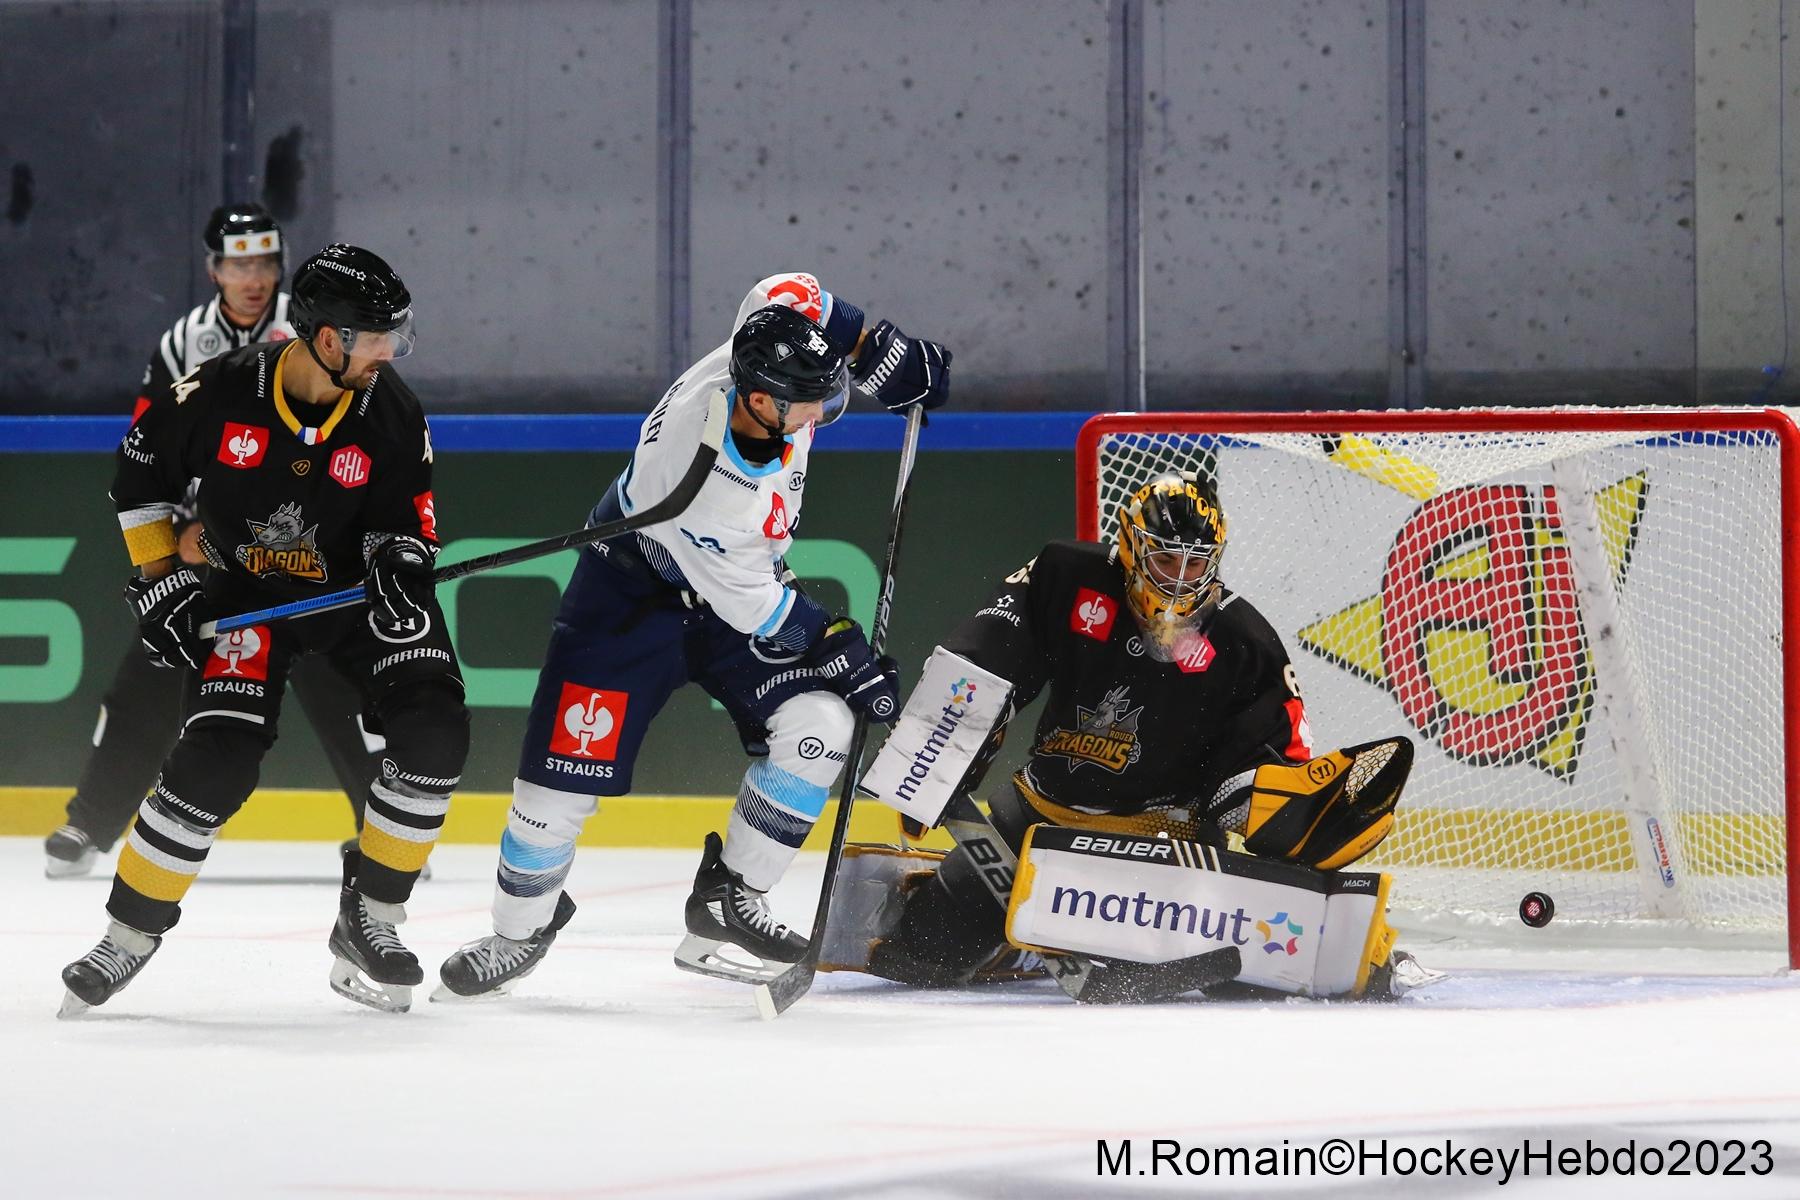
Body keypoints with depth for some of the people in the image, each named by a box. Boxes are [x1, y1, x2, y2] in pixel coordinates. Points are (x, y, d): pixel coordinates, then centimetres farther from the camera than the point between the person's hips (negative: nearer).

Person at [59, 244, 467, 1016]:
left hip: (354, 593, 3)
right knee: (216, 759, -19)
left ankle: (369, 922, -1)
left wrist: (400, 558, -28)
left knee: (434, 734, -17)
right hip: (246, 593, -3)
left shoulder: (391, 412, -15)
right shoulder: (222, 392, -21)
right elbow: (141, 468, -4)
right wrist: (158, 576, -6)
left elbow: (404, 516, -6)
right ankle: (129, 936, -1)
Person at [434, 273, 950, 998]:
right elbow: (751, 605, -27)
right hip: (637, 590, -6)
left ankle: (728, 901, 1)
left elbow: (791, 297, 0)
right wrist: (838, 650, -20)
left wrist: (888, 354, -3)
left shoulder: (768, 351, -26)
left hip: (741, 579, 6)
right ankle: (519, 930, 17)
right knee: (567, 770, -8)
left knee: (816, 722, -13)